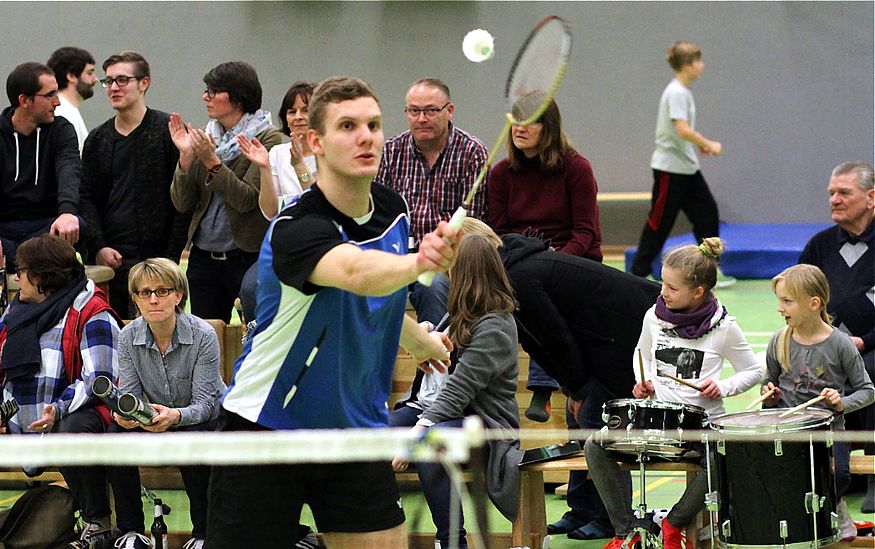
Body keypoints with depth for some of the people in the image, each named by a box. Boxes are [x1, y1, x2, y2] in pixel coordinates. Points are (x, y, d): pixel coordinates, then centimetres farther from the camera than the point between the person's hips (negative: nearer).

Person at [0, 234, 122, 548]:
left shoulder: (91, 314, -7)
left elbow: (99, 379, -14)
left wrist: (59, 410, -27)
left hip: (72, 416, -7)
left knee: (71, 433, -38)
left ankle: (98, 523, -21)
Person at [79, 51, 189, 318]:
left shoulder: (169, 130, -1)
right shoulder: (98, 139, 14)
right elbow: (87, 198, 13)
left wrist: (172, 256, -9)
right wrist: (98, 247, -3)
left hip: (155, 258, -5)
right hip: (108, 261, 5)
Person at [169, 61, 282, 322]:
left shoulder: (268, 139, -5)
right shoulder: (207, 139, 11)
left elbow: (247, 199, -14)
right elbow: (182, 204, 6)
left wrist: (212, 161, -20)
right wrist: (186, 157, -6)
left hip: (249, 258, -6)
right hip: (203, 259, 6)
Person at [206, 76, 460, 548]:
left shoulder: (392, 209, -1)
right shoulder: (296, 229, -24)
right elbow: (357, 273, -47)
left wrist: (420, 339, 34)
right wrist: (418, 262, -65)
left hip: (356, 428, 6)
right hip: (265, 428, -6)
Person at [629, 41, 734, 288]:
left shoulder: (683, 91, 11)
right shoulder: (676, 93, -18)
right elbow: (683, 130, -27)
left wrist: (699, 145, 9)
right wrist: (709, 145, -17)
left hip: (687, 167, 9)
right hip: (669, 168, -9)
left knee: (707, 213, 6)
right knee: (660, 221, -2)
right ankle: (639, 272, 6)